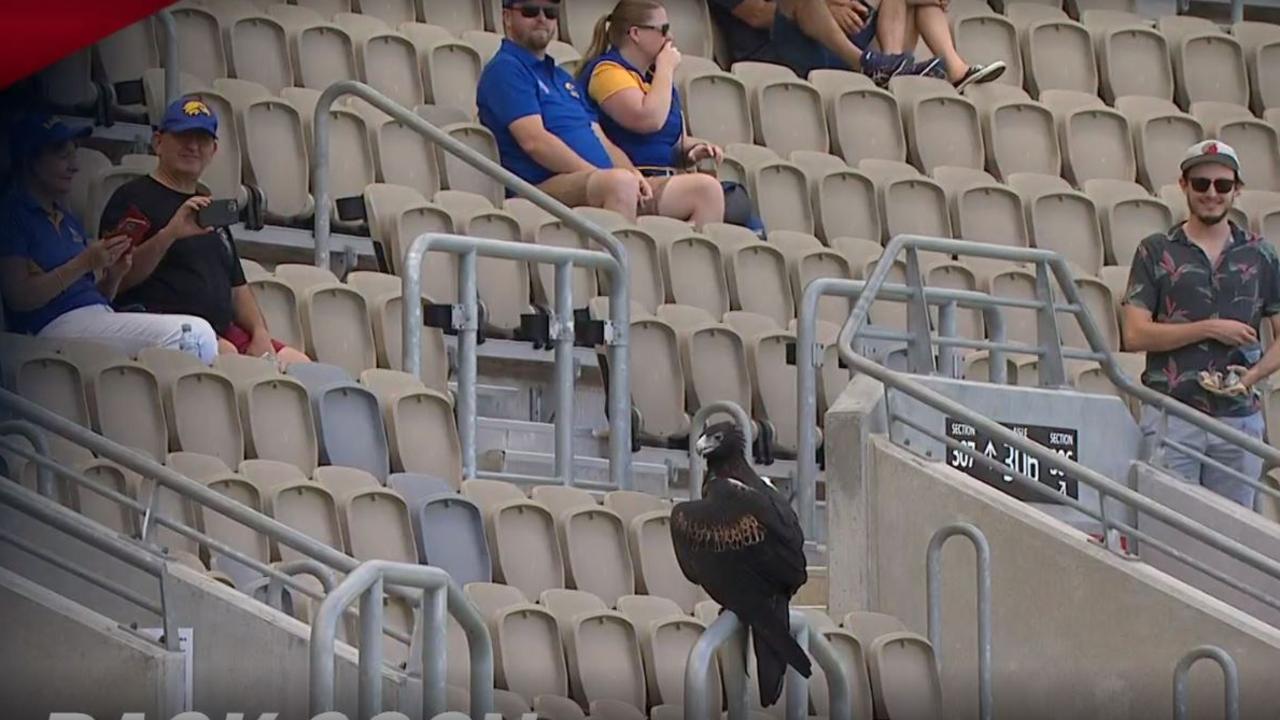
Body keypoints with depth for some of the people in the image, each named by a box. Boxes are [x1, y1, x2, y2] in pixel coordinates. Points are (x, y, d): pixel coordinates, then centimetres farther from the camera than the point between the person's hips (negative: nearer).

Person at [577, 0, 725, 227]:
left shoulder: (652, 76, 23)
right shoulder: (608, 71, -4)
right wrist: (666, 68, -5)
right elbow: (649, 119, -19)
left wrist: (692, 150, 6)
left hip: (664, 181, 8)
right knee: (705, 188, -31)